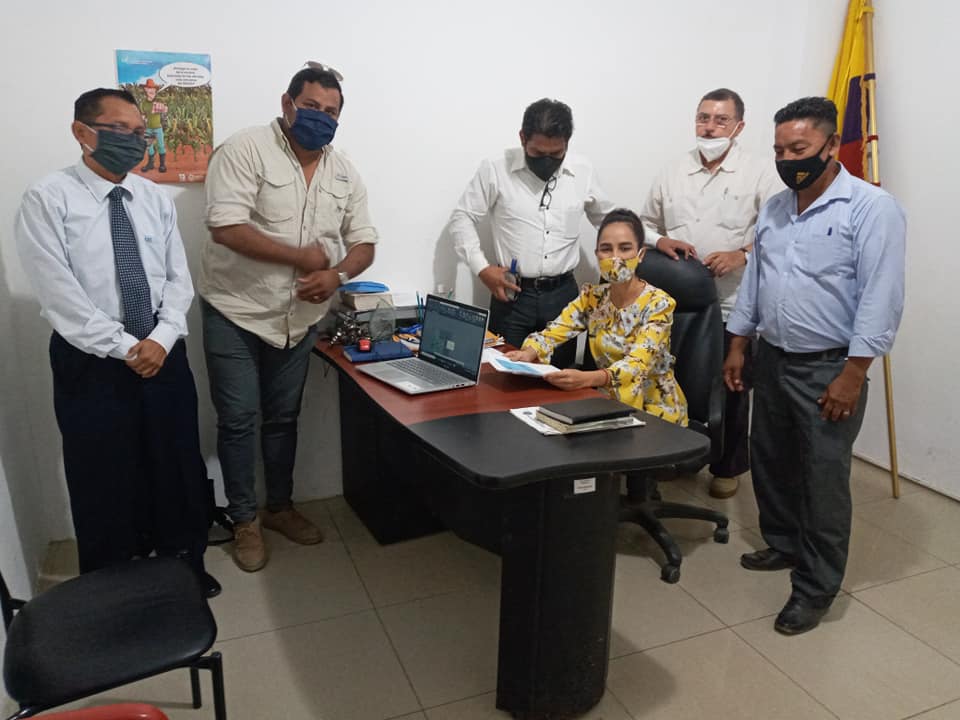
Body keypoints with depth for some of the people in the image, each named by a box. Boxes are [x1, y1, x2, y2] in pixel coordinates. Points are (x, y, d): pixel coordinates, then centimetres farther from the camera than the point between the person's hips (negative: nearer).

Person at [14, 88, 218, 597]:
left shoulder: (155, 198, 7)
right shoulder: (48, 200, -8)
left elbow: (178, 278, 4)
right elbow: (60, 295, -14)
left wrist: (161, 339, -10)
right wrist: (126, 349, -15)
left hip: (165, 355, 4)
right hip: (93, 363, -4)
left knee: (178, 468, 12)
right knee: (106, 482, 9)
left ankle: (185, 567, 33)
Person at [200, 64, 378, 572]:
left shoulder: (344, 172, 5)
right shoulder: (245, 150, -12)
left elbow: (364, 243, 6)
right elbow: (226, 227, -24)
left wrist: (336, 275, -16)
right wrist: (303, 256, -19)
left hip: (299, 318, 5)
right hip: (235, 312, -4)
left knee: (283, 417, 16)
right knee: (238, 420, 4)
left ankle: (280, 506, 33)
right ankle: (244, 520, 22)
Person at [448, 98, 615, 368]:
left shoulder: (583, 172, 4)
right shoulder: (495, 169, -5)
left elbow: (607, 218, 18)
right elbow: (462, 218, 2)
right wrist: (482, 268, -9)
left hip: (563, 293, 2)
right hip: (512, 294, -2)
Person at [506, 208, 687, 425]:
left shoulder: (658, 303, -14)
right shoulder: (592, 297, 1)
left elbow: (638, 364, -27)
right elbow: (553, 332, -7)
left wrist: (586, 379, -46)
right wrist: (530, 353, -31)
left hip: (655, 410, -5)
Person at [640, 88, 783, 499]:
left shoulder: (760, 173, -1)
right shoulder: (672, 174, 11)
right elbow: (645, 224, 16)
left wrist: (743, 254, -20)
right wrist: (660, 240, -6)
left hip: (733, 306, -3)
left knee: (731, 389, 8)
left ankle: (729, 467, 26)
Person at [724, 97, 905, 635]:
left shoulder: (872, 208, -12)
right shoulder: (774, 208, 9)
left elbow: (881, 301, -18)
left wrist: (852, 375, -21)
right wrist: (738, 346, 12)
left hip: (829, 369, -7)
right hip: (773, 359, 7)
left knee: (823, 480, 2)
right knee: (770, 463, 18)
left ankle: (817, 587, 17)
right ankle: (784, 544, 39)